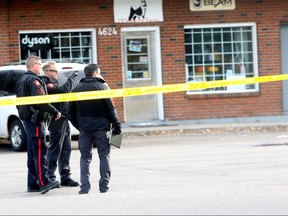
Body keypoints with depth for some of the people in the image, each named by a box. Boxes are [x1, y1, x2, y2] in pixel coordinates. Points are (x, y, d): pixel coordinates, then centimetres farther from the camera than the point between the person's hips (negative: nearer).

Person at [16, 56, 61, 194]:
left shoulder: (22, 80, 17)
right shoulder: (33, 80, -15)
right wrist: (55, 112, -17)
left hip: (27, 119, 10)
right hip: (35, 120, -10)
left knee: (33, 152, 13)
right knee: (40, 151, -13)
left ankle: (32, 184, 15)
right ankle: (43, 182, -18)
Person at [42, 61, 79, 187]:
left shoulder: (53, 83, 20)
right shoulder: (47, 84, -14)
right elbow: (65, 89, -25)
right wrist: (72, 78, -14)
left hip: (63, 120, 10)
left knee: (66, 149, 12)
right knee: (55, 149, -7)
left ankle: (65, 177, 17)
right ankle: (49, 177, -2)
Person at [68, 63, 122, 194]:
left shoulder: (77, 89, 7)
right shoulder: (101, 87, -5)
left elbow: (71, 112, 10)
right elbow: (111, 109, -7)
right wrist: (117, 126, 0)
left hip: (84, 128, 3)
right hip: (101, 127, -3)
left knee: (85, 157, 7)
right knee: (104, 156, 5)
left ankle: (84, 186, -2)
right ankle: (104, 186, 2)